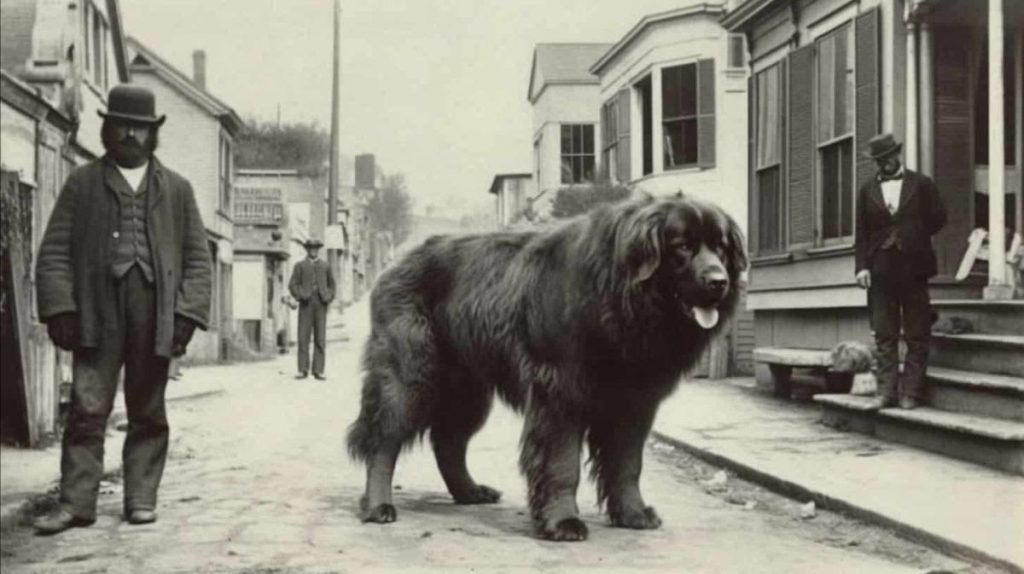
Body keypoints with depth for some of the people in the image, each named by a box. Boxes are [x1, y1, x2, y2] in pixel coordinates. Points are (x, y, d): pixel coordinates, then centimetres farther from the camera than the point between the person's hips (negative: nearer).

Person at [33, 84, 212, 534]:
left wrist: (187, 312, -2)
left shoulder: (177, 189, 13)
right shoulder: (82, 184, 10)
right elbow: (54, 252, 6)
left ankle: (141, 499, 16)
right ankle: (76, 503, 3)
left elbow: (197, 257, 10)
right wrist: (61, 308, -6)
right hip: (96, 313, -1)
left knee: (148, 413, 7)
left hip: (156, 316, 1)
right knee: (87, 410, -4)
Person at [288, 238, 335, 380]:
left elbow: (331, 285, 18)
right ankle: (303, 370, -1)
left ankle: (318, 370, -1)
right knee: (303, 337, -5)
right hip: (306, 304, -1)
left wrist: (328, 298, 1)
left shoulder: (325, 266, 14)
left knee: (320, 339, -3)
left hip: (321, 304, 1)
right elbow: (293, 284, 5)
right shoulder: (300, 266, 9)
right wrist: (300, 295, -12)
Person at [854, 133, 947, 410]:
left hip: (913, 267, -1)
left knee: (917, 335, 1)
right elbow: (861, 233, 5)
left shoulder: (922, 184, 5)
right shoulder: (867, 190, 10)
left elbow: (938, 218, 5)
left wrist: (911, 236, 3)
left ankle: (911, 393, 5)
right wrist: (862, 266, -4)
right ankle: (886, 391, 3)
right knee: (884, 335, 1)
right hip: (880, 270, 2)